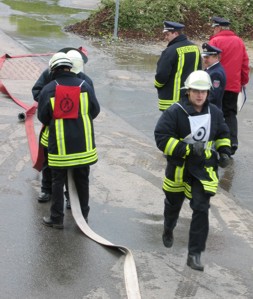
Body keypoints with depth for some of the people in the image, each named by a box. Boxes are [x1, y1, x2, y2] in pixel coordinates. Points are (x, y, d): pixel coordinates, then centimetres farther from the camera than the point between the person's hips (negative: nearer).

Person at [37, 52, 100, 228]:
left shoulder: (48, 89, -6)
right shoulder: (84, 86, -2)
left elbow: (43, 117, 0)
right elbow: (95, 111, 5)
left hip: (60, 144, -1)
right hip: (83, 144, 2)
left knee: (58, 182, 10)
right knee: (82, 181, 15)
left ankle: (56, 218, 15)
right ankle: (83, 215, 24)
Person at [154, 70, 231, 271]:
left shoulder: (215, 113, -3)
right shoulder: (175, 112, -18)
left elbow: (223, 134, 14)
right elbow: (162, 138, -22)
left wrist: (224, 151, -3)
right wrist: (188, 148, -28)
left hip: (204, 169, 2)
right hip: (179, 168, -1)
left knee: (201, 209, -9)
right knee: (173, 204, 21)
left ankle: (195, 254, -3)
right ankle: (168, 230, 55)